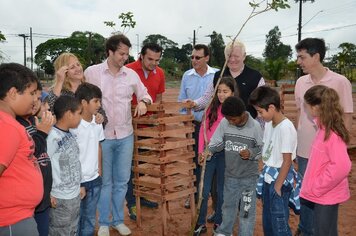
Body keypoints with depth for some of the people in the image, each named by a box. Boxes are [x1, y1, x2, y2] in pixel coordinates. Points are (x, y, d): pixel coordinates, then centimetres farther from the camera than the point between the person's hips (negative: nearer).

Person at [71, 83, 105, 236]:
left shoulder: (97, 122, 2)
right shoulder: (73, 125, -19)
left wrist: (99, 172, 12)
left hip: (94, 179, 6)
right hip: (78, 180, -6)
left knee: (90, 219, 19)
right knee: (76, 220, 11)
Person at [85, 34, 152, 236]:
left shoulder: (131, 74, 3)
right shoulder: (92, 72, -5)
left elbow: (144, 93, 14)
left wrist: (143, 101, -8)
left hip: (125, 135, 3)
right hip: (102, 135, -3)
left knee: (122, 181, 12)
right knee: (104, 181, 8)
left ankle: (118, 220, 30)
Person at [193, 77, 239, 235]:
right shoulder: (212, 108, 3)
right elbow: (203, 129, 4)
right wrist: (201, 151, -1)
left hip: (225, 153, -2)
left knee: (222, 190, 13)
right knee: (204, 190, 8)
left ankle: (219, 222, 29)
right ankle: (200, 223, 21)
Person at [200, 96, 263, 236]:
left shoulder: (255, 126, -17)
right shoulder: (224, 123, -10)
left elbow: (263, 148, -7)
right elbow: (217, 142, -2)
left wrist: (251, 153, -23)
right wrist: (208, 151, -18)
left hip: (248, 176, -3)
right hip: (230, 174, 4)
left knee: (247, 209, 9)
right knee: (228, 204, 22)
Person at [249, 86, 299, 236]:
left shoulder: (285, 128, -21)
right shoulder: (268, 124, 3)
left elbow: (287, 161, -19)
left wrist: (277, 186, -15)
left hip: (279, 180, -8)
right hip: (268, 178, 8)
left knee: (279, 223, 3)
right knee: (267, 221, 19)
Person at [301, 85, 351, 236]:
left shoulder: (332, 134, -24)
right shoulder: (324, 127, 3)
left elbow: (341, 167, -30)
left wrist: (317, 187, -20)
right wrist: (314, 186, 9)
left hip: (327, 196, -8)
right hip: (322, 194, 8)